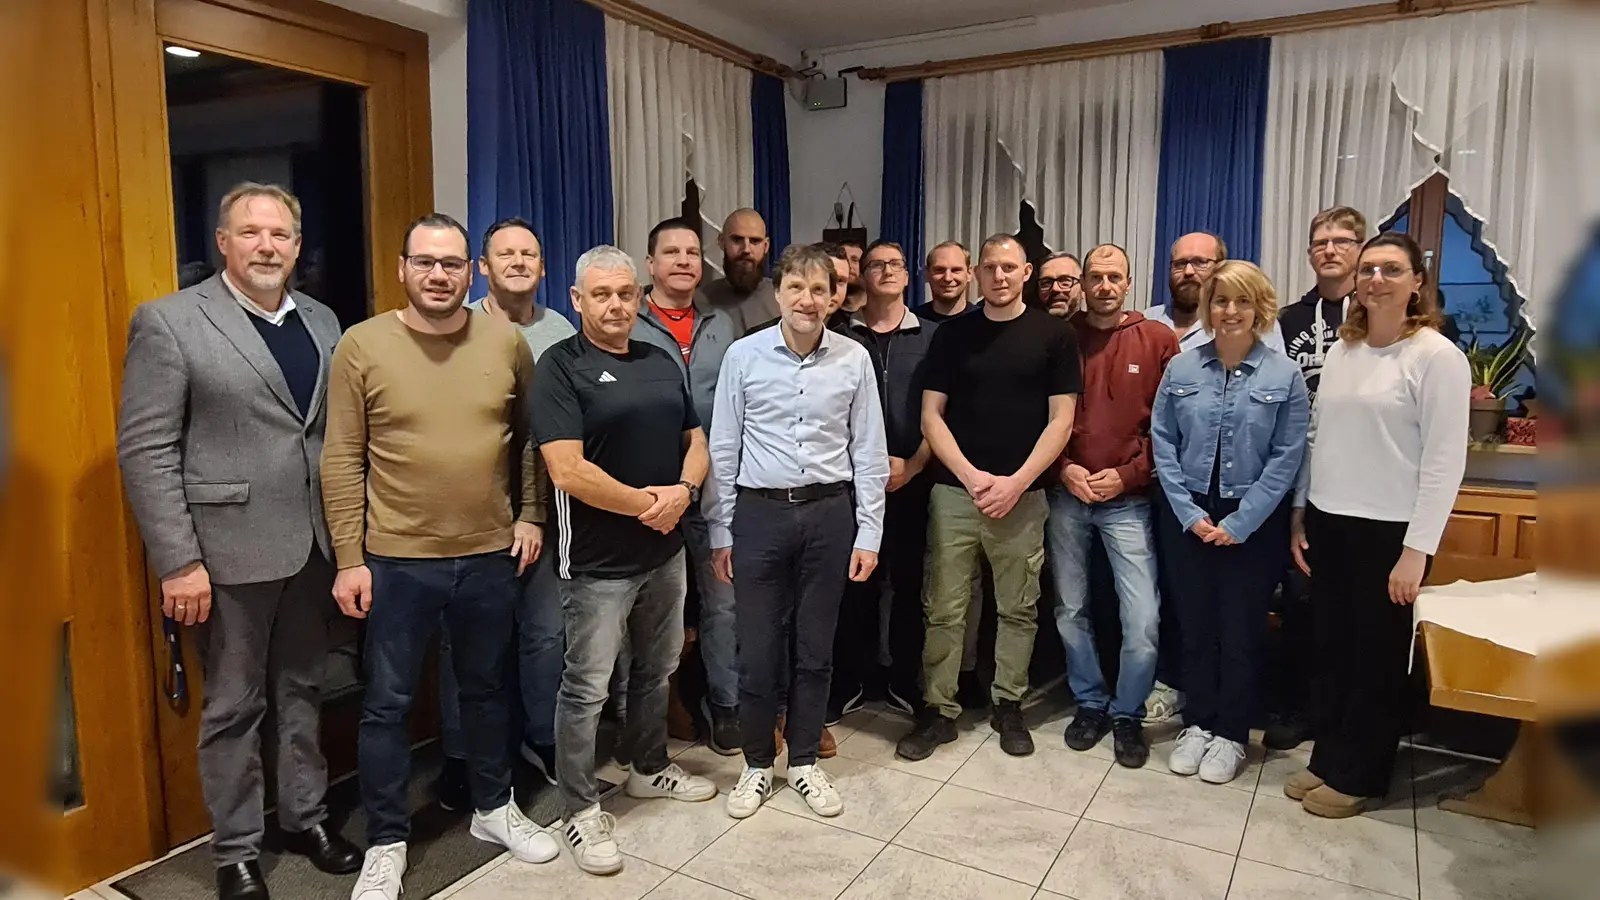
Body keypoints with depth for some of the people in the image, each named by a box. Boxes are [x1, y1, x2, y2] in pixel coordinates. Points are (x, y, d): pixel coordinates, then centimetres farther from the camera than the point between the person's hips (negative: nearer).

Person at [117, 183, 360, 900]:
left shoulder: (323, 322, 8)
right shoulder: (168, 321, -7)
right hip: (230, 547, -4)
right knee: (234, 705, 9)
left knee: (303, 688, 17)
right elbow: (145, 450, -10)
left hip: (314, 542, 5)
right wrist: (178, 561, -14)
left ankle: (305, 815, 35)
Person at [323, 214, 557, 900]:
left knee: (485, 688, 18)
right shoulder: (361, 345, -7)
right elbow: (342, 460, -6)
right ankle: (386, 842, 27)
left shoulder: (506, 342, -1)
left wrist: (531, 514, 4)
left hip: (490, 556, 2)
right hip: (396, 561, -2)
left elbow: (529, 438, 9)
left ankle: (493, 807, 38)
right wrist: (349, 559, -8)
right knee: (387, 704, 9)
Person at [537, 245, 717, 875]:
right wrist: (647, 504, -15)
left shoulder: (663, 362, 8)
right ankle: (582, 812, 20)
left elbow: (695, 440, 11)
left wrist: (683, 491, -10)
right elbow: (568, 472, -21)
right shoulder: (561, 367, -12)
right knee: (586, 688, 5)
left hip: (665, 551, 7)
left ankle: (649, 768, 41)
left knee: (657, 670, 21)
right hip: (599, 561, -6)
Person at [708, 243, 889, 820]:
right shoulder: (743, 356, -3)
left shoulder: (854, 360, 0)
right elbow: (723, 449, 1)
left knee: (815, 649, 11)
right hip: (760, 512, -1)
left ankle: (804, 760, 30)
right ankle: (757, 763, 26)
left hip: (830, 513, 1)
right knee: (758, 649, 5)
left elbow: (869, 453, 3)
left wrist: (868, 534, 1)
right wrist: (720, 533, 1)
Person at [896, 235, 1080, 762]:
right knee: (944, 609, 4)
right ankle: (939, 711, 15)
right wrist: (971, 476, -9)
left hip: (1022, 495, -1)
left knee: (1018, 609, 9)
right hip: (954, 490, 1)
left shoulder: (1053, 334, 3)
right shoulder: (952, 334, 6)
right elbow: (931, 415, 3)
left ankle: (1009, 706, 26)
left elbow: (1060, 420, -1)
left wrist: (1015, 483, -11)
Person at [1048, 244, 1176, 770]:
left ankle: (1128, 713, 18)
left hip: (1128, 499, -1)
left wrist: (1128, 474, -9)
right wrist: (1064, 469, -7)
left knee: (1143, 619, -5)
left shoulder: (1157, 339, 2)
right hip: (1066, 495, 2)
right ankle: (1090, 704, 30)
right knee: (1070, 609, 11)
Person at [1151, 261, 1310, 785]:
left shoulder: (1285, 375, -4)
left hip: (1254, 522, -2)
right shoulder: (1181, 369, 1)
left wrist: (1239, 523, -11)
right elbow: (1163, 444, -1)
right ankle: (1196, 725, 27)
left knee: (1241, 633, 7)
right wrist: (1190, 514, -8)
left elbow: (1286, 458, -7)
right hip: (1191, 516, 2)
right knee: (1195, 627, 11)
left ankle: (1231, 734, 23)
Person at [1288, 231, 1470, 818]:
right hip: (1327, 523, 5)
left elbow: (1445, 461, -12)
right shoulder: (1340, 351, 8)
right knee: (1328, 648, 13)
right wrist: (1300, 514, 10)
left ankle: (1359, 776, 23)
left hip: (1388, 531, -5)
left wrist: (1416, 550, -15)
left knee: (1377, 656, 8)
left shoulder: (1437, 356, -10)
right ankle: (1328, 759, 29)